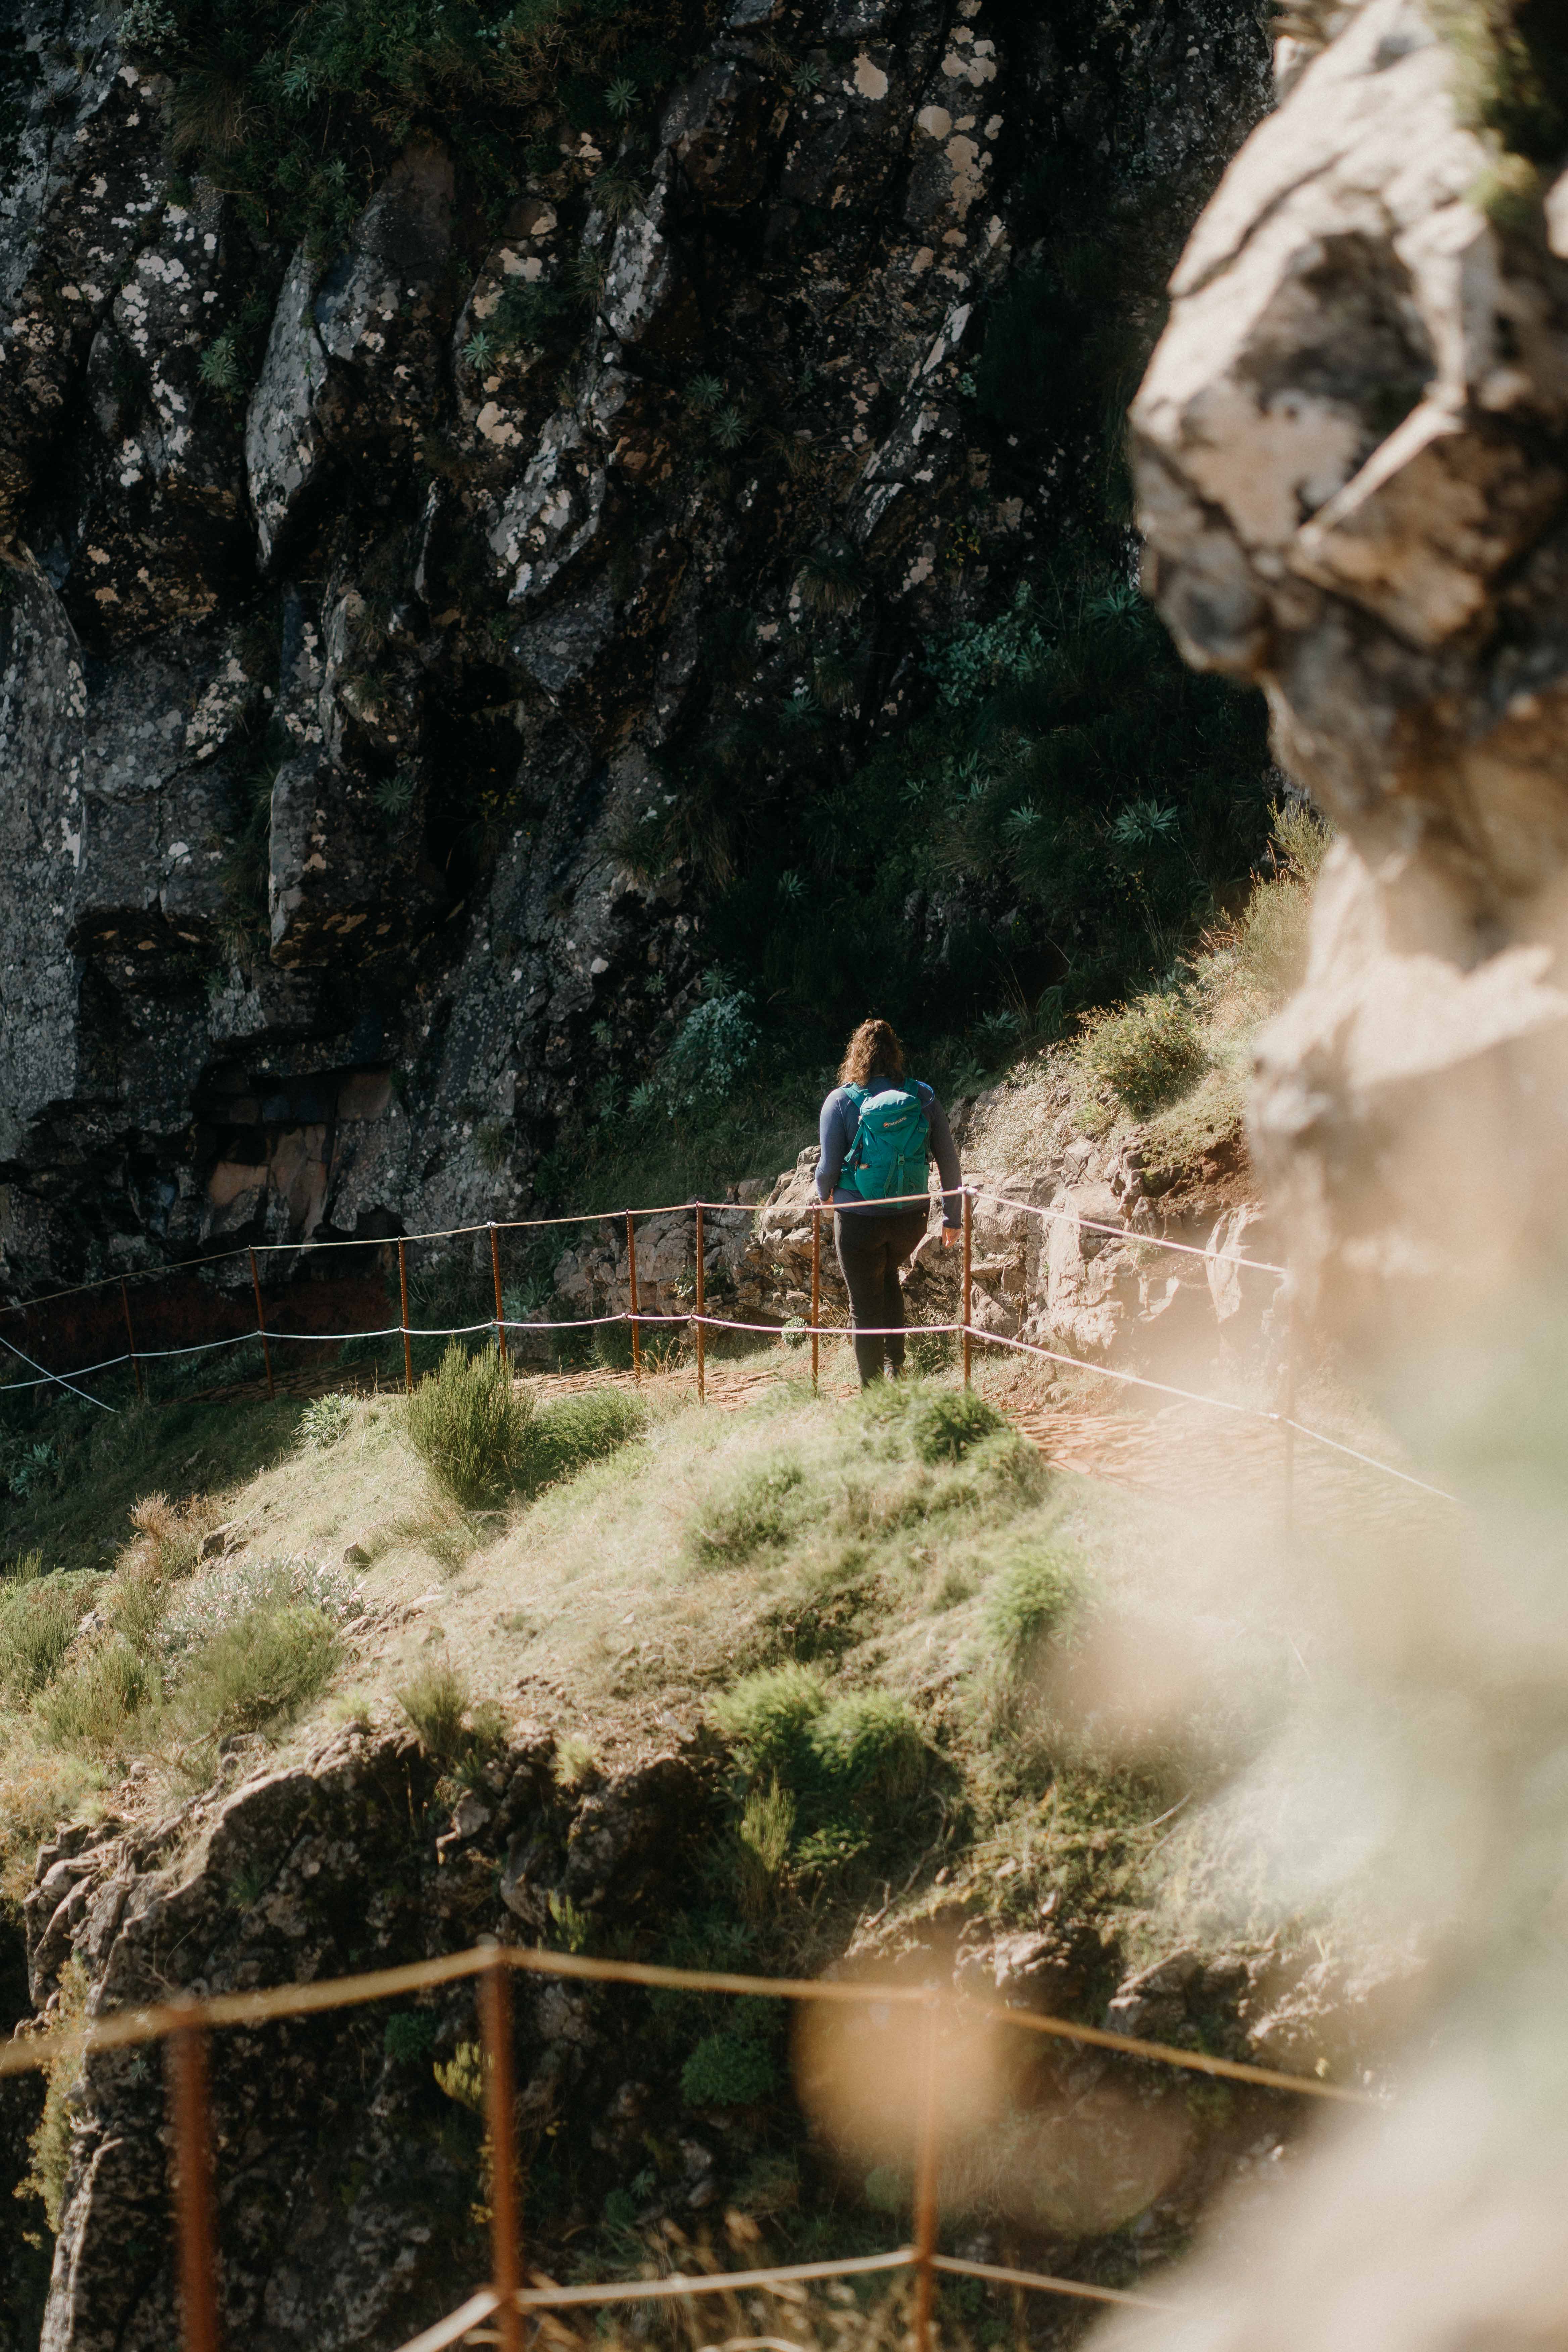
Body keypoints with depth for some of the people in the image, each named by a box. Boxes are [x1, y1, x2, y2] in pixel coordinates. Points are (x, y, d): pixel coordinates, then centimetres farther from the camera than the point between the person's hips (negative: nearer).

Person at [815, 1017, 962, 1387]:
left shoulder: (842, 1101, -10)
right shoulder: (922, 1096, -4)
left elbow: (828, 1166, -9)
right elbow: (949, 1159, -2)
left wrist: (824, 1195, 13)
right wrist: (953, 1216, 8)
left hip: (859, 1220, -3)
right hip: (911, 1218, 3)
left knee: (865, 1307, 10)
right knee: (888, 1276, 32)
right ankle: (897, 1363, 25)